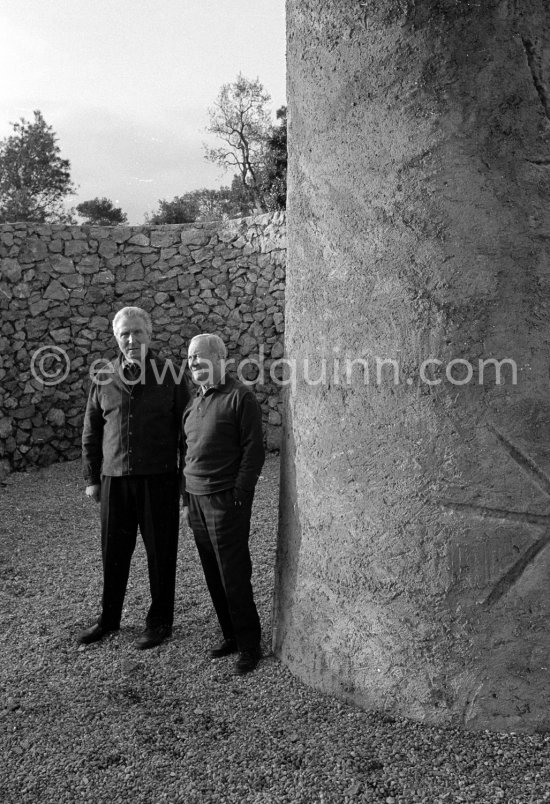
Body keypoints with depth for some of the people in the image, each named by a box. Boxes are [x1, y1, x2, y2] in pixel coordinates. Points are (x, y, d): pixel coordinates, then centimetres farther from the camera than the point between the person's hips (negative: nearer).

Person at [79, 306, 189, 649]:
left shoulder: (171, 375, -2)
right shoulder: (104, 378, 6)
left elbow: (185, 430, 1)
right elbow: (91, 431, 11)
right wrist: (92, 478, 9)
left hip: (159, 479, -2)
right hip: (114, 479, 3)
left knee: (161, 553, 7)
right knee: (114, 552, 12)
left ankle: (160, 621, 24)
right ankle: (109, 618, 31)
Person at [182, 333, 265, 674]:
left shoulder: (240, 396, -8)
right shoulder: (195, 400, 15)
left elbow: (254, 449, -12)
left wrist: (240, 494, -15)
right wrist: (187, 490, 11)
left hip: (226, 500, -7)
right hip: (196, 499, 7)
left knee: (234, 576, -1)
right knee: (213, 575, 13)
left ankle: (250, 645, 14)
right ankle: (231, 636, 27)